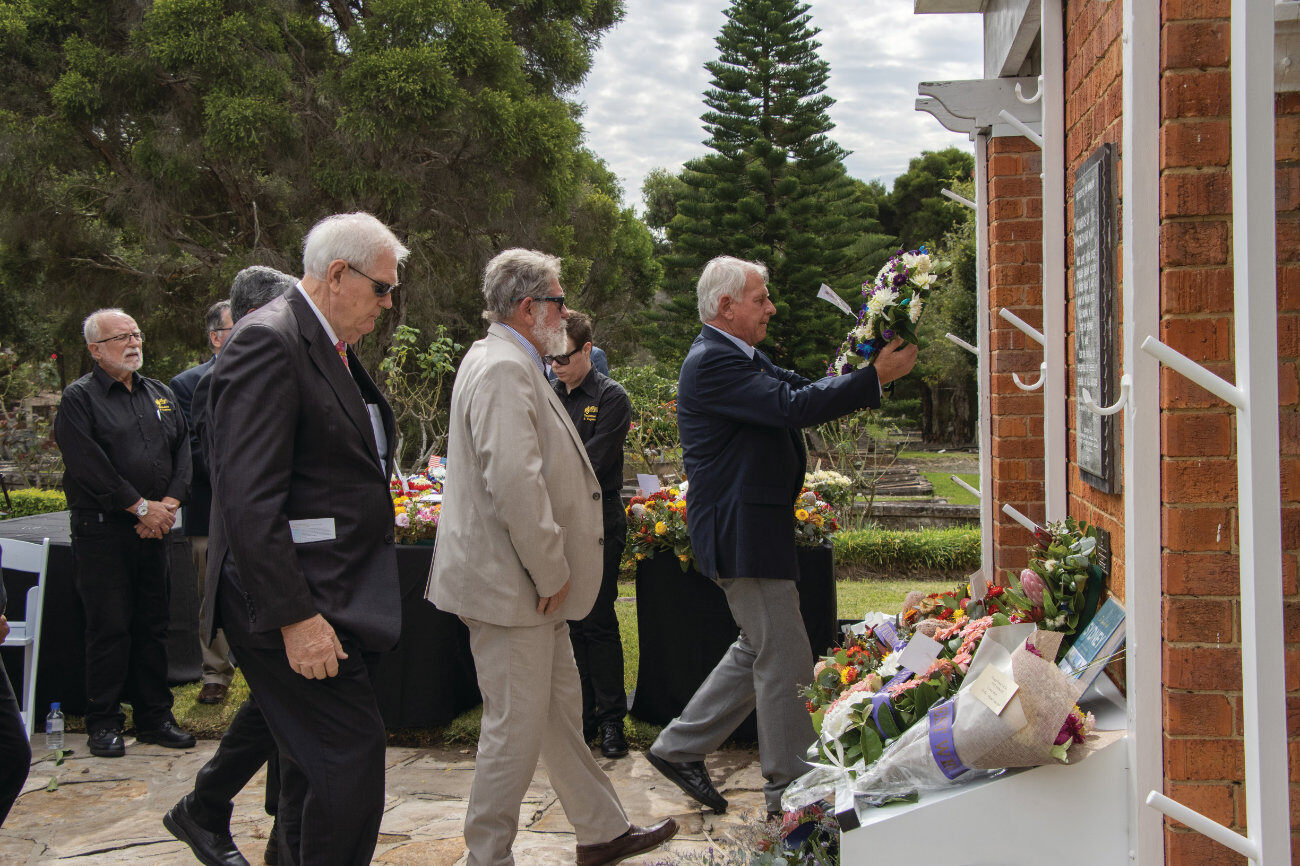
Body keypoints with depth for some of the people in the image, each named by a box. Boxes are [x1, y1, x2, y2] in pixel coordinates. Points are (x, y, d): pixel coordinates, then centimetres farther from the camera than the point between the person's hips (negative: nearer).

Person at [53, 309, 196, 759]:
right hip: (102, 531, -5)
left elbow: (182, 450, 10)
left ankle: (154, 716, 18)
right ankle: (104, 722, 9)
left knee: (153, 624, 9)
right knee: (109, 625, -2)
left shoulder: (160, 394, 15)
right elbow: (89, 465, -14)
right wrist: (141, 506, -14)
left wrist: (169, 504, -5)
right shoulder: (80, 398, -3)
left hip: (153, 528, 5)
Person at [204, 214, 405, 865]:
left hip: (333, 600, 10)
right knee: (352, 758, -10)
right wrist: (294, 616, -24)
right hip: (301, 605, -10)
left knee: (314, 761, 17)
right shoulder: (268, 342, -16)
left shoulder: (329, 347, 16)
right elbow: (249, 501, -23)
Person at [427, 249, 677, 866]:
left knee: (560, 708, 18)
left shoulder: (512, 364, 17)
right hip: (510, 584, -11)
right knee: (516, 726, 0)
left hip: (531, 585, 11)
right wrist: (552, 574, -20)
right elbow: (515, 481, -29)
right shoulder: (504, 369, -19)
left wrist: (553, 571, 21)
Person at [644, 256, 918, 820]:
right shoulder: (713, 362, -18)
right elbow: (793, 408, -25)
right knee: (786, 659, -2)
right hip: (742, 534, -11)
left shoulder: (741, 357, 15)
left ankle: (679, 747, 27)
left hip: (753, 529, 11)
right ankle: (790, 790, 11)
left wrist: (871, 367, -1)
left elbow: (800, 389, 12)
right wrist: (876, 377, -20)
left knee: (760, 649, 19)